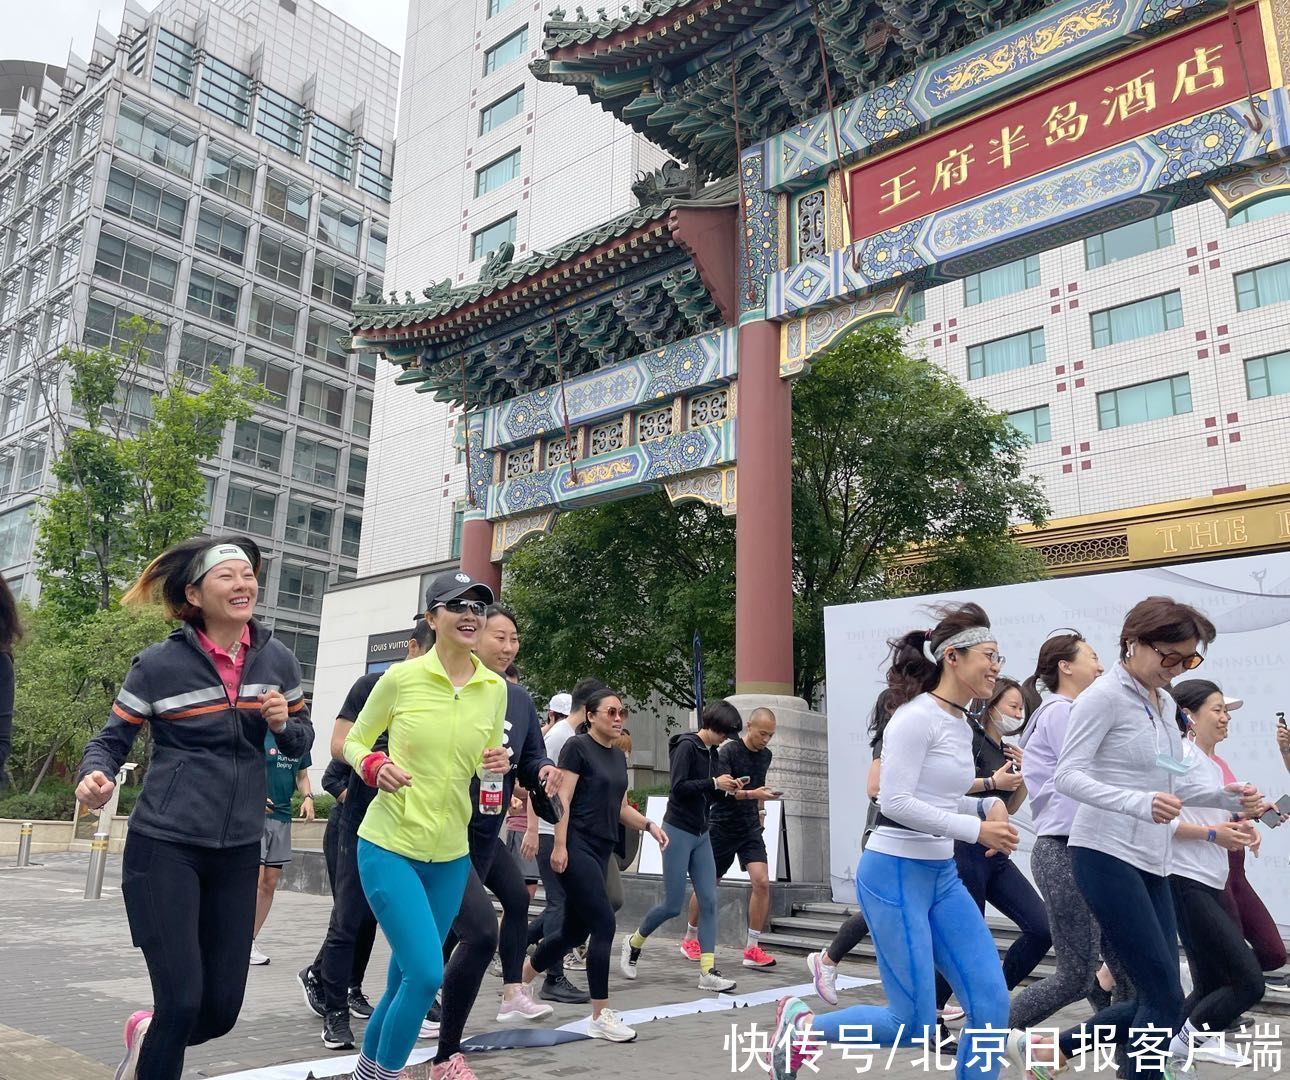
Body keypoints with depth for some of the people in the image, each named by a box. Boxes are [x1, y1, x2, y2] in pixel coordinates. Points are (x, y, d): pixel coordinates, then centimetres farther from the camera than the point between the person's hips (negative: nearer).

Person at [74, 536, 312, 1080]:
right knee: (181, 1001, -6)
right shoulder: (160, 663, -9)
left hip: (238, 852, 4)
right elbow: (111, 740, -2)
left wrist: (284, 722, -11)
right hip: (165, 847, -4)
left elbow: (301, 740, 12)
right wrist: (95, 776, -24)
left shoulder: (277, 659, 1)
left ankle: (148, 1034, 42)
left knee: (222, 1008, 9)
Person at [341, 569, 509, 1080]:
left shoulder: (495, 688, 0)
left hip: (451, 855, 5)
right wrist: (374, 767, -18)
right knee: (426, 974, -13)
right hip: (389, 846, -4)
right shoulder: (401, 676, -10)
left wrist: (498, 765, -9)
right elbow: (354, 742, 3)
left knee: (406, 978, 15)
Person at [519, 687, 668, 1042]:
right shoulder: (577, 747, -8)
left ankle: (518, 984, 32)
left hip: (601, 850, 8)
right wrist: (559, 845, -19)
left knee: (573, 931, 13)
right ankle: (601, 1016, -1)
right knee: (604, 924, -10)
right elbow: (563, 799, -13)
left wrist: (648, 825, 3)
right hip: (577, 847, -8)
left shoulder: (618, 756, 15)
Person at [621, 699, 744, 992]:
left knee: (709, 902, 0)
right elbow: (678, 787, -22)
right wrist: (714, 783, -20)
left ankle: (708, 971, 2)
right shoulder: (686, 746, -14)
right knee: (673, 905, -1)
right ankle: (633, 942, 24)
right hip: (678, 831, -8)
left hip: (701, 834, 8)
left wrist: (727, 787, -1)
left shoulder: (711, 752, 10)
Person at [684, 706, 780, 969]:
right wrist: (752, 793, -36)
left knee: (762, 882, -12)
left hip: (750, 828, 5)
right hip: (723, 826, -5)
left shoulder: (765, 755, 5)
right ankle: (690, 938, 29)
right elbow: (724, 790, -23)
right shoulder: (728, 751, -14)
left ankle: (752, 948, -3)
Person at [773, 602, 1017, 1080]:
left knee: (991, 1006, 2)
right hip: (894, 875, -9)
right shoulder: (917, 717, -16)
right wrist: (975, 829, -19)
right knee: (914, 1028, -4)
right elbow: (895, 802, -21)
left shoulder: (962, 726, 11)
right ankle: (802, 1024, 19)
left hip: (943, 876, 9)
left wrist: (988, 805, 2)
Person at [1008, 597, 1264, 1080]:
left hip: (1152, 862, 9)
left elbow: (1173, 783, 19)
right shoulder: (1105, 695, -11)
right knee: (1165, 999, -7)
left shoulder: (1165, 703, 15)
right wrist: (1139, 803, -31)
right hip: (1107, 856, -9)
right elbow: (1068, 776, -18)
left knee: (1153, 997, 10)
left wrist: (1227, 797, 1)